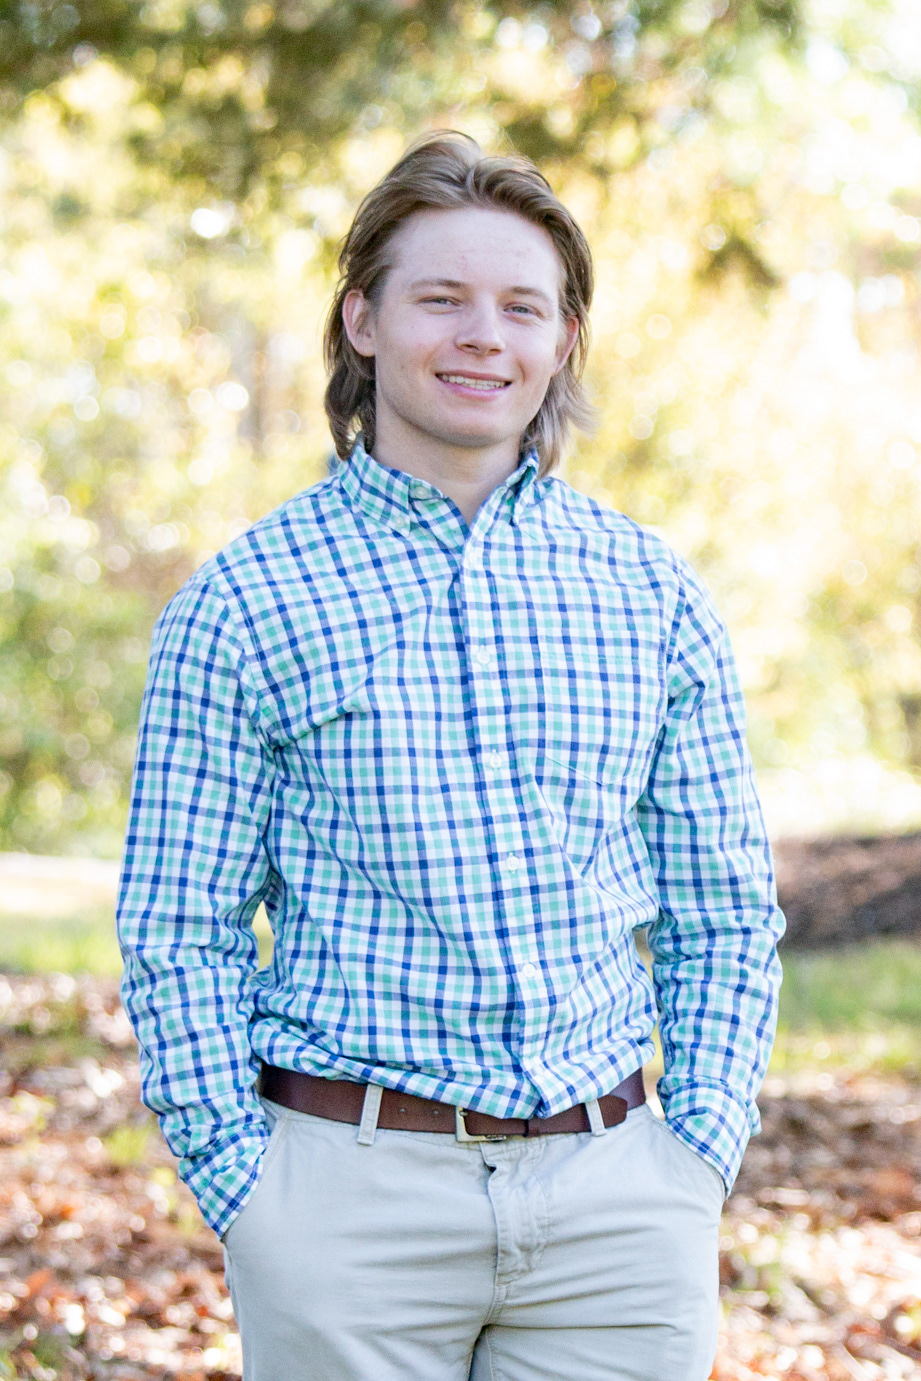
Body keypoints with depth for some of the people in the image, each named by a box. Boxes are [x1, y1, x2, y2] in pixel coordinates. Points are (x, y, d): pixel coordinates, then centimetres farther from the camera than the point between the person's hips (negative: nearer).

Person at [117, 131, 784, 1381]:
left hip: (615, 1196, 3)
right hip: (351, 1192, -2)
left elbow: (723, 911, 12)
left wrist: (702, 1149, 2)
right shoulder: (244, 602, -1)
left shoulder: (652, 595, 7)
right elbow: (178, 932, 0)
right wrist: (240, 1187, -7)